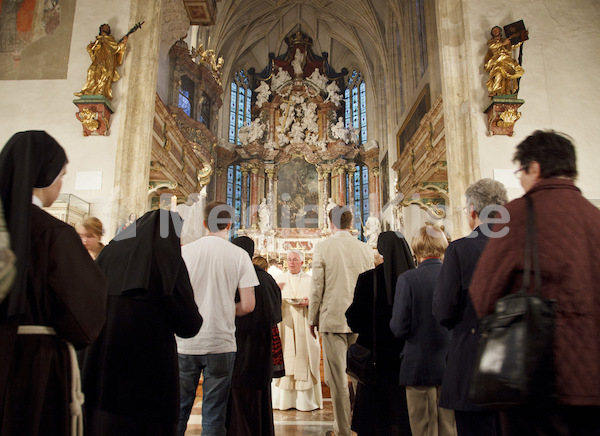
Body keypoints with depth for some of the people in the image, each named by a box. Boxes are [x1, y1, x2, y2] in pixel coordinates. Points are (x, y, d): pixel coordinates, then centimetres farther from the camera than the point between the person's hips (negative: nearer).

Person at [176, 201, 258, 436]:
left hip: (185, 343, 1)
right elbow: (247, 305, -5)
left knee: (178, 410, 14)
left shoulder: (184, 251, -2)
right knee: (214, 415, 10)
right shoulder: (239, 255, -4)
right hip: (221, 343, -1)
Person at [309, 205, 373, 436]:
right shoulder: (366, 249, 2)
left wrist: (313, 319, 5)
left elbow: (317, 287, -6)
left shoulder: (322, 248, -7)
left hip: (333, 318, -4)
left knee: (337, 377, 4)